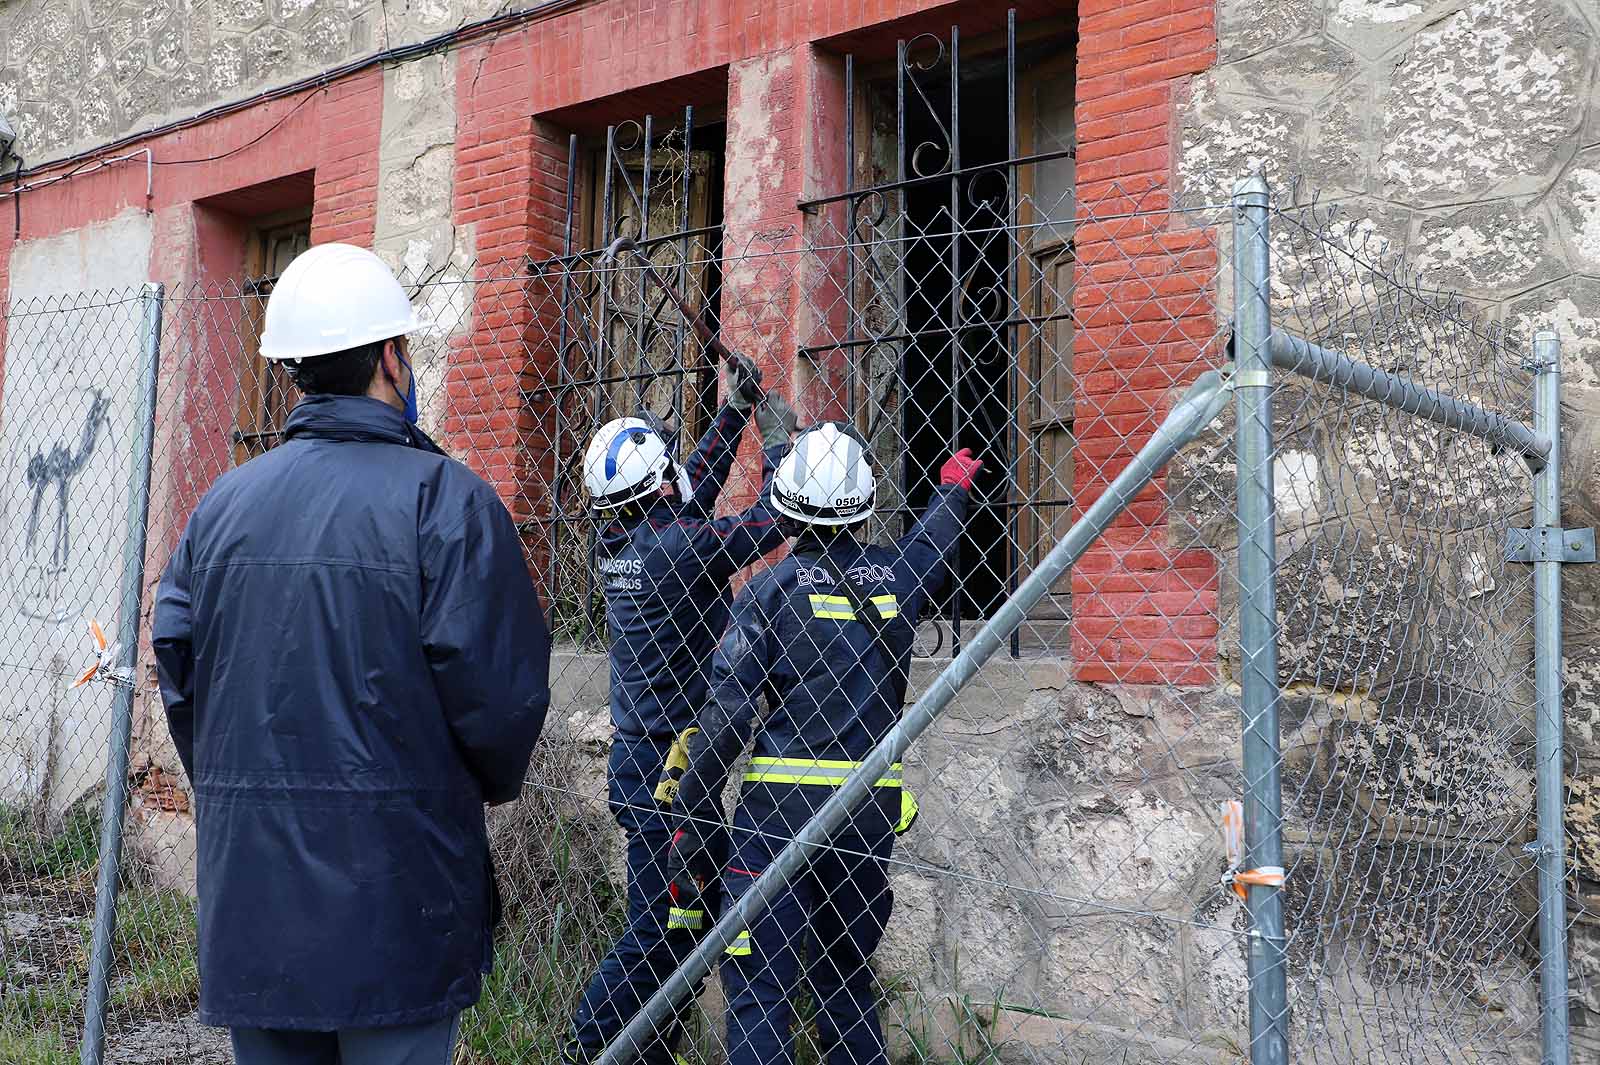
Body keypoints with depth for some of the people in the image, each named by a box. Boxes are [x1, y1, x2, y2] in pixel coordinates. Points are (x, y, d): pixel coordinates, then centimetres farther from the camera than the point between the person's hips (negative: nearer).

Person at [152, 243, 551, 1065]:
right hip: (392, 888, -5)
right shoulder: (444, 497, -11)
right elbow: (498, 683, -14)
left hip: (247, 877, 5)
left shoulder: (224, 501, 5)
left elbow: (177, 669, 8)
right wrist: (496, 781, 6)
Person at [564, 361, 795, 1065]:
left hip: (635, 760, 9)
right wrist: (776, 440, 7)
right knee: (659, 933, -1)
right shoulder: (677, 545, -18)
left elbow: (694, 492, 20)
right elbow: (771, 524, -8)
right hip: (670, 766, -9)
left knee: (681, 921, 16)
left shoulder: (614, 545, 6)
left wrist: (735, 413, 21)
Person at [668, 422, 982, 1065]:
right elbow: (934, 538, 30)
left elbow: (726, 713, -11)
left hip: (781, 804, -4)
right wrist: (955, 483, 50)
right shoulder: (895, 576, 4)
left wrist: (690, 821, -5)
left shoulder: (774, 587, -7)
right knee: (845, 975, 20)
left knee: (758, 987, 0)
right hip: (871, 810, 5)